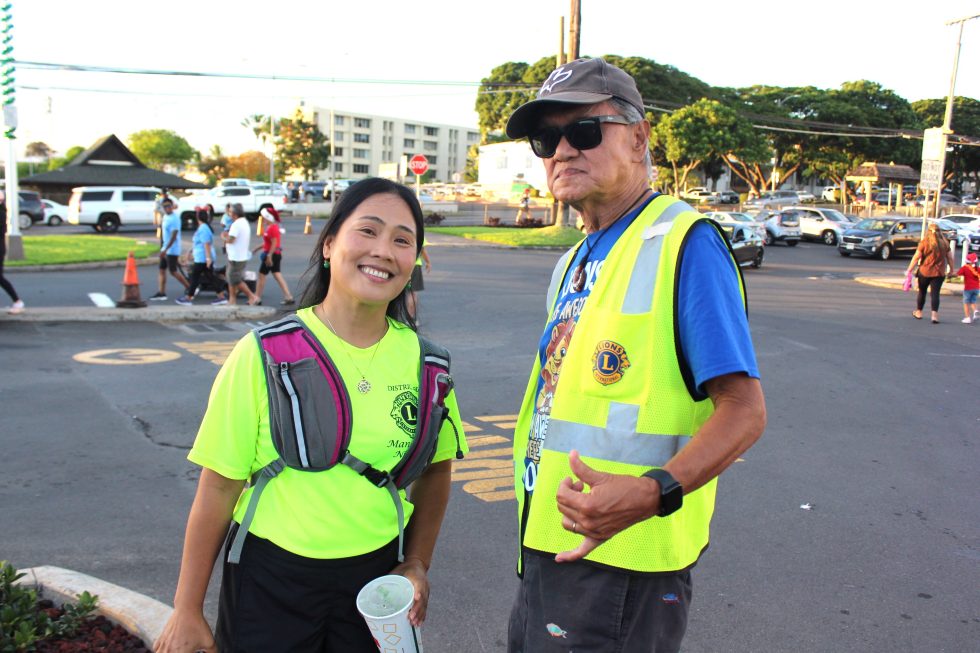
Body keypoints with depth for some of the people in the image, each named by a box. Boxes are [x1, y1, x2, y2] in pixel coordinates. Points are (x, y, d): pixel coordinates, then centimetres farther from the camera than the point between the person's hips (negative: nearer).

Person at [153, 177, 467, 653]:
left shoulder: (423, 361, -6)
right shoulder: (266, 352, -14)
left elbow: (434, 469, 9)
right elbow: (219, 486, -10)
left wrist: (417, 564, 4)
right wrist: (187, 610, -4)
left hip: (375, 574, 3)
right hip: (269, 576, -2)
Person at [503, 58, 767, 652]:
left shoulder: (684, 242, -14)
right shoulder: (575, 263, 13)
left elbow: (744, 409, -19)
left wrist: (655, 492, -34)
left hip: (619, 561, -8)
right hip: (549, 545, 9)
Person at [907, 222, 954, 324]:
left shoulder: (924, 242, -9)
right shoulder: (944, 243, 1)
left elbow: (916, 257, -10)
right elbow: (950, 258, 8)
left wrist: (909, 269, -4)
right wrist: (951, 269, 20)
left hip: (925, 272, -2)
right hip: (939, 273, 2)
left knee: (922, 292, 15)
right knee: (935, 293, 2)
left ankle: (918, 312, 27)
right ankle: (935, 314, -11)